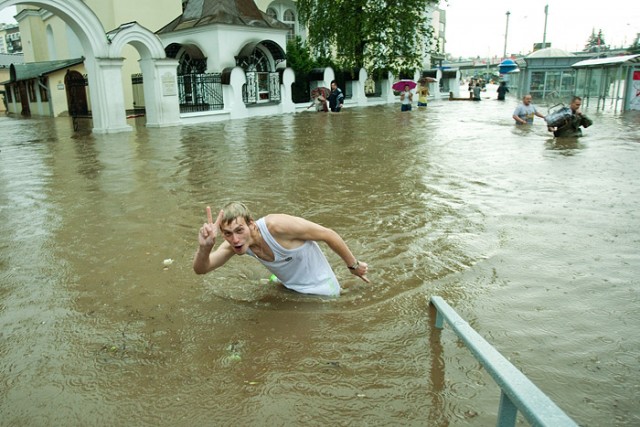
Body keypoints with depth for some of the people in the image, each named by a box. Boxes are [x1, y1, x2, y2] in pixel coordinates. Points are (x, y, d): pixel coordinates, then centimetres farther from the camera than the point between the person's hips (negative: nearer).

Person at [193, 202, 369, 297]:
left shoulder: (277, 225, -37)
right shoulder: (235, 242, -17)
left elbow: (328, 234, -27)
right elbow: (200, 269, -19)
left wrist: (354, 266, -13)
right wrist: (204, 247, -43)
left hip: (320, 291, -6)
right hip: (286, 288, 7)